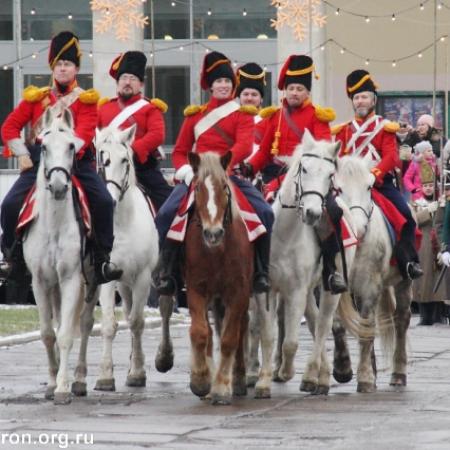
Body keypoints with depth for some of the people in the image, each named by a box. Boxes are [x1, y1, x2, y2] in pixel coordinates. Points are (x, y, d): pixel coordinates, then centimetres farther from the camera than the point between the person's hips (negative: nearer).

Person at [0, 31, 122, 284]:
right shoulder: (36, 98, 13)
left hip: (76, 159, -1)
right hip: (39, 159, 1)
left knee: (104, 201, -22)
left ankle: (103, 260, -11)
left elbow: (85, 131, -9)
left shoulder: (85, 100, 6)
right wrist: (23, 155, -2)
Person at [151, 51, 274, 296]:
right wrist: (186, 172, -7)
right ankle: (165, 271, -7)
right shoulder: (195, 115, 15)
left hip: (230, 175, -1)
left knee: (265, 213, -24)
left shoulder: (242, 114, 8)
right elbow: (179, 151, 16)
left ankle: (261, 272, -10)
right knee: (166, 214, -22)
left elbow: (244, 146, -11)